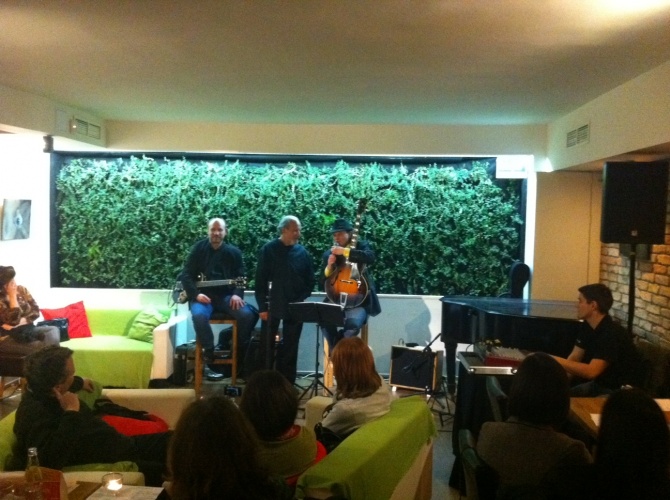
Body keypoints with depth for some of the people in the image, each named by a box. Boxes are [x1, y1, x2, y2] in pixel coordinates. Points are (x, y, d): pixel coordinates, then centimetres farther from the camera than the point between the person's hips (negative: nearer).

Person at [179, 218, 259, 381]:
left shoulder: (234, 251, 10)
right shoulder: (198, 248, 5)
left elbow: (241, 277, 7)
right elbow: (186, 275, 1)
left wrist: (237, 294, -13)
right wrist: (196, 294, -15)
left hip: (226, 295, 2)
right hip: (203, 295, -2)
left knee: (247, 315, -25)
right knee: (199, 315, -36)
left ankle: (239, 354, -4)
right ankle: (209, 358, -25)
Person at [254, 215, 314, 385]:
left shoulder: (302, 252, 4)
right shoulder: (269, 249, -3)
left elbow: (310, 280, 8)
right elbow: (260, 279, -4)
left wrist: (301, 300, -4)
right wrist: (262, 306, -8)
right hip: (273, 306, -2)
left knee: (290, 348, 9)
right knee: (266, 346, 3)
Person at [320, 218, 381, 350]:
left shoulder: (361, 246, 4)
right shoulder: (328, 254, 11)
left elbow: (370, 257, -21)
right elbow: (324, 283, 9)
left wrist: (345, 251, -24)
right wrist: (329, 267, -10)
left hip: (358, 300, -3)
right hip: (336, 300, 3)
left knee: (352, 324, -31)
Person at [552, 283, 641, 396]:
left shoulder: (612, 333, -27)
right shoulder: (587, 327, 1)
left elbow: (591, 371, -33)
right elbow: (573, 358, 1)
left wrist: (557, 360, -30)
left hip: (620, 391, -7)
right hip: (598, 384, 8)